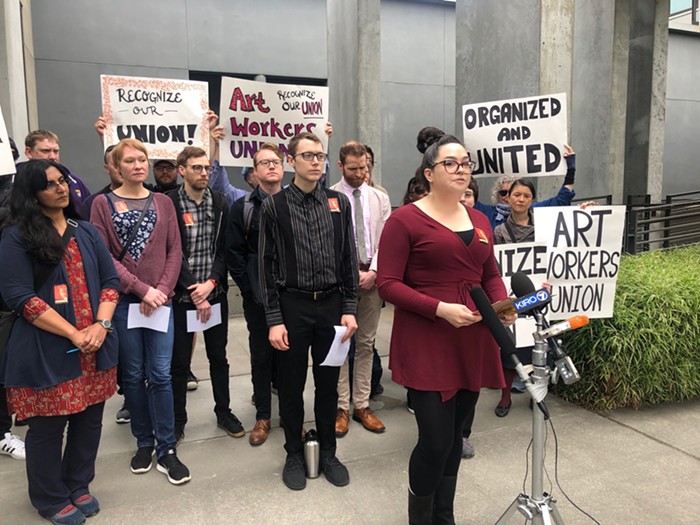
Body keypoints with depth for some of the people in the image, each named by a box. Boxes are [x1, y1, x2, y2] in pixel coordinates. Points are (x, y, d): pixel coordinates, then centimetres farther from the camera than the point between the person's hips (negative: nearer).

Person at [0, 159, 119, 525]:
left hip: (96, 347, 5)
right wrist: (74, 334, -16)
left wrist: (101, 324, -9)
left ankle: (78, 487, 35)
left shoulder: (86, 231, 10)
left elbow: (110, 279, 8)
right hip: (46, 352, -4)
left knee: (89, 420, 13)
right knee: (47, 427, 9)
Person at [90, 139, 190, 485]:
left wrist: (162, 290, -10)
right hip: (122, 301, -1)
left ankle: (167, 450, 10)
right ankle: (144, 442, 23)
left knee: (160, 375, 1)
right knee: (133, 375, 8)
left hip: (160, 300, 1)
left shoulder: (163, 203, 9)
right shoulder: (103, 204, 3)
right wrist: (142, 289, -12)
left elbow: (174, 251, 4)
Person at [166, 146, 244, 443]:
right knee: (179, 362, 8)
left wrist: (211, 283, -13)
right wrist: (195, 292, -14)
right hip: (182, 295, -3)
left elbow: (224, 249, 1)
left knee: (219, 357, 14)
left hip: (215, 293, 3)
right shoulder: (168, 205, -7)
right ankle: (177, 420, 24)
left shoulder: (220, 204, 5)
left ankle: (224, 412, 29)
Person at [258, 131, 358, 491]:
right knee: (292, 385, 11)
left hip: (331, 304, 2)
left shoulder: (339, 203, 4)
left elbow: (349, 259, 5)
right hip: (292, 305, -2)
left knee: (328, 383, 13)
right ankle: (294, 455, 30)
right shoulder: (274, 206, -2)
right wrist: (274, 319, -8)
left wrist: (349, 309, -1)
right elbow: (267, 264, -4)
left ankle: (328, 453, 31)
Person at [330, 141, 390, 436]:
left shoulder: (380, 198, 8)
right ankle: (342, 407, 14)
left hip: (372, 277, 4)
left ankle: (362, 405, 19)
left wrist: (373, 271, -8)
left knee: (366, 343, 9)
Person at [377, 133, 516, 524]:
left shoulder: (480, 221, 12)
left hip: (472, 343, 6)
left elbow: (492, 275, 19)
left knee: (455, 436, 15)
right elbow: (388, 284, -11)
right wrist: (440, 308, -20)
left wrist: (502, 304, -2)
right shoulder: (405, 220, -7)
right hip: (427, 344, -6)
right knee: (436, 441, -6)